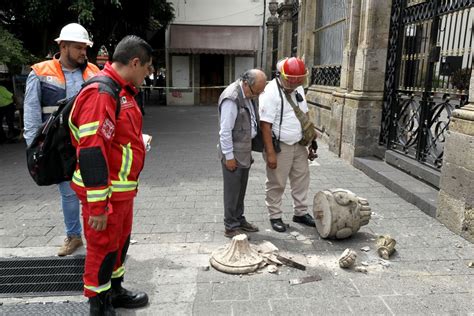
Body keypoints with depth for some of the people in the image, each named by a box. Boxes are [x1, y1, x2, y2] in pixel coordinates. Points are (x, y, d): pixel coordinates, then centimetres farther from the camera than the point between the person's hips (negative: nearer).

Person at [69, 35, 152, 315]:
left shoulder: (122, 90, 10)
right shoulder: (101, 93, -23)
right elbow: (91, 152, -27)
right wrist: (97, 205, -25)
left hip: (123, 188, 10)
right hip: (106, 191, -10)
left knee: (121, 241, 22)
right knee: (103, 247, 6)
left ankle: (114, 291, 41)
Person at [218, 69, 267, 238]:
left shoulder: (250, 94, 6)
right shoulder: (231, 98, -22)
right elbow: (225, 130, -21)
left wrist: (250, 148, 17)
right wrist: (229, 156, -18)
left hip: (245, 150, 8)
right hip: (233, 152, -8)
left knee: (241, 188, 18)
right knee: (232, 190, 2)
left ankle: (239, 220, 32)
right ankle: (231, 227, 15)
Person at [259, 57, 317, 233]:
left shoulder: (299, 89, 6)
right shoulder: (271, 92, -19)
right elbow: (265, 124, -22)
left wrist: (312, 141, 14)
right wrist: (270, 153, -24)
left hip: (299, 145, 8)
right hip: (279, 147, -7)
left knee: (301, 179, 16)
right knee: (276, 184, 5)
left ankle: (301, 212, 32)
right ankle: (275, 216, 22)